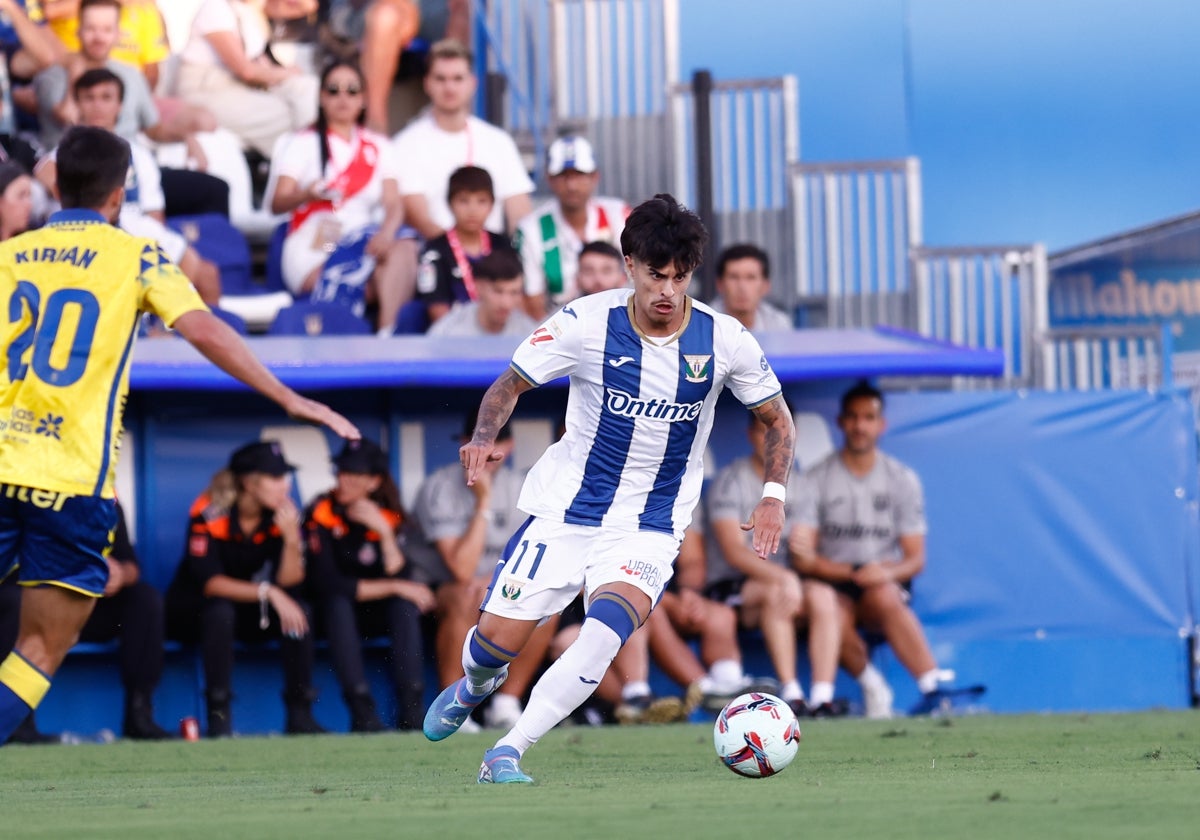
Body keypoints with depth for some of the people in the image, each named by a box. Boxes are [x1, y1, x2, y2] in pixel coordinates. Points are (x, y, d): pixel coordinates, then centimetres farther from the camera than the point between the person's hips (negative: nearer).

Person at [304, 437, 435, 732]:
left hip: (374, 613, 3)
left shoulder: (389, 517, -3)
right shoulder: (322, 512, -13)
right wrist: (394, 587, -22)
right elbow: (326, 583, -21)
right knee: (338, 601, -34)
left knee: (406, 604, -27)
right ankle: (362, 713, -41)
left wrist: (385, 533, -26)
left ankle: (410, 709, -34)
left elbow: (398, 575, -14)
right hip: (333, 615, -3)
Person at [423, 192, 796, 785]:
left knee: (606, 629, -29)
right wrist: (483, 439, -20)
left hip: (650, 530, 0)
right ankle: (475, 686, 38)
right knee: (498, 639, -2)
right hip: (564, 510, 0)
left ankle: (508, 752, -23)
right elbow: (510, 385, 1)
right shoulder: (585, 324, -12)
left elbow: (777, 420, 7)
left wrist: (773, 496, -8)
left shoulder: (724, 340, -8)